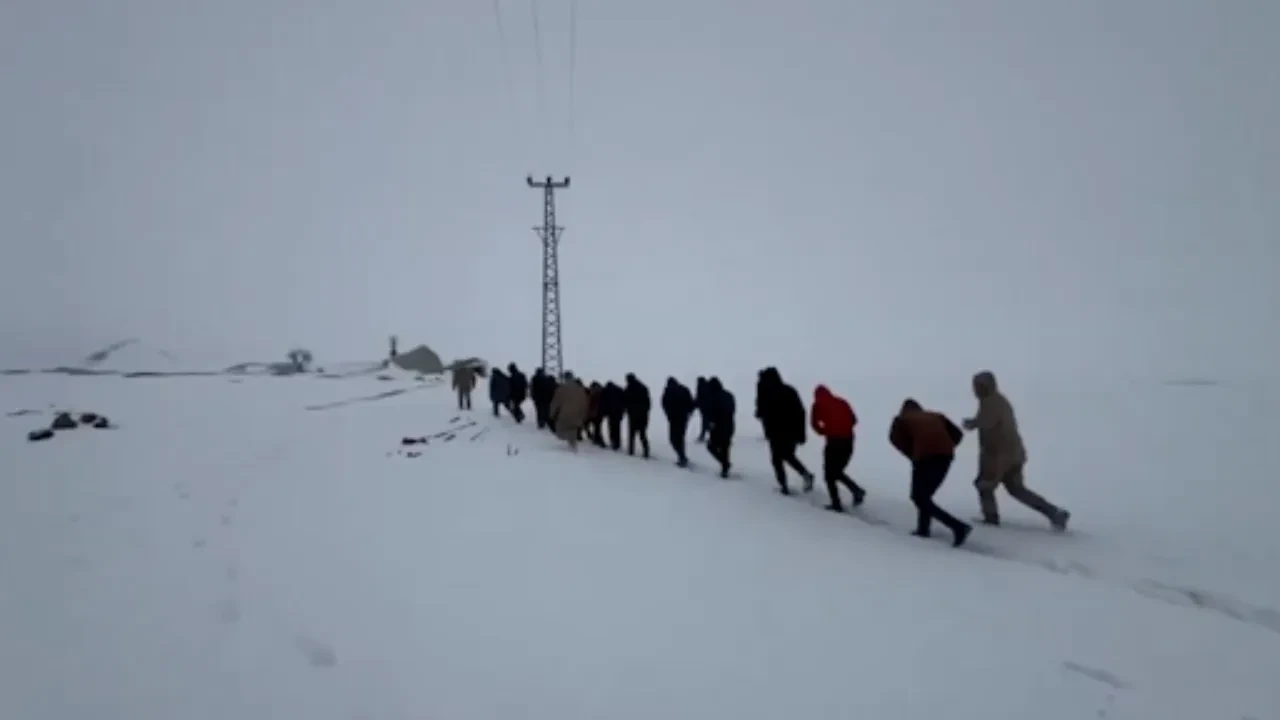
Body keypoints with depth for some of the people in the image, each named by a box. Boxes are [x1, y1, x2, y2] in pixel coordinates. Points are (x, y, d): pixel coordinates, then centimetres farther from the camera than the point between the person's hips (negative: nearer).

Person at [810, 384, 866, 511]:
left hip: (834, 441, -5)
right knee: (838, 471, 21)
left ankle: (836, 504, 2)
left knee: (829, 474, 8)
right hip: (848, 440, 5)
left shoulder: (818, 405, 6)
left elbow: (814, 422, -3)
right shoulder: (842, 402, 18)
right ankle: (857, 490, 2)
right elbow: (854, 419, 13)